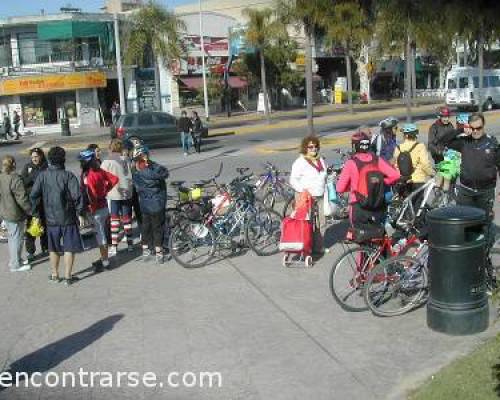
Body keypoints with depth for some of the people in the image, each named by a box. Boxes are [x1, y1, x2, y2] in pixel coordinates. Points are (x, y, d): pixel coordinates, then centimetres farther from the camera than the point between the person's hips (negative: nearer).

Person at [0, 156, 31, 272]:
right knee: (16, 238, 4)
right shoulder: (15, 178, -23)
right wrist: (31, 211, -12)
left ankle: (13, 260, 35)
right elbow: (22, 198, -22)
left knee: (12, 237, 22)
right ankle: (15, 265, 14)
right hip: (15, 214, -8)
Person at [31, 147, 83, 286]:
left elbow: (34, 195, -4)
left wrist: (35, 213, 6)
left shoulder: (43, 176, -4)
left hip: (50, 218, 3)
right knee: (69, 248, 7)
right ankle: (68, 277, 10)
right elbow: (77, 196, -20)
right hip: (68, 218, -3)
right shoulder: (68, 176, -14)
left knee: (53, 248, 18)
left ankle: (54, 275, 29)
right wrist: (80, 211, -7)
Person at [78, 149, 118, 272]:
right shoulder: (100, 171, 1)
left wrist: (91, 210, -13)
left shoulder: (88, 176, -21)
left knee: (100, 236, 1)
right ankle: (104, 259, 29)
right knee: (103, 234, 17)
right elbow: (114, 179, 8)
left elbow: (91, 197, -24)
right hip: (104, 206, 8)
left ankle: (104, 262, 9)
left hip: (97, 210, -8)